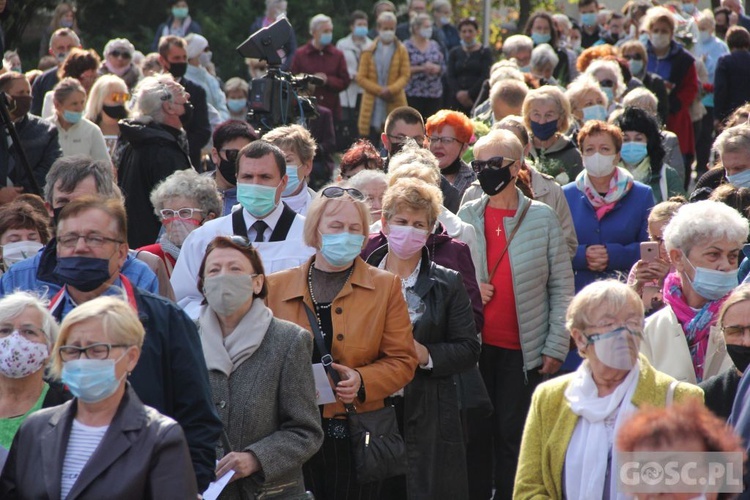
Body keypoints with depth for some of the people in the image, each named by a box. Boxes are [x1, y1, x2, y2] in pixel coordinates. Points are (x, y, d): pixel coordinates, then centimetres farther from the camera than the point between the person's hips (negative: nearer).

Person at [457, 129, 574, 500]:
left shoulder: (542, 218, -1)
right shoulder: (465, 216, 5)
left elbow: (562, 288, 0)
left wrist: (556, 347, -4)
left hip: (523, 350, -2)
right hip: (474, 345, 2)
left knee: (513, 437, 2)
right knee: (476, 433, 6)